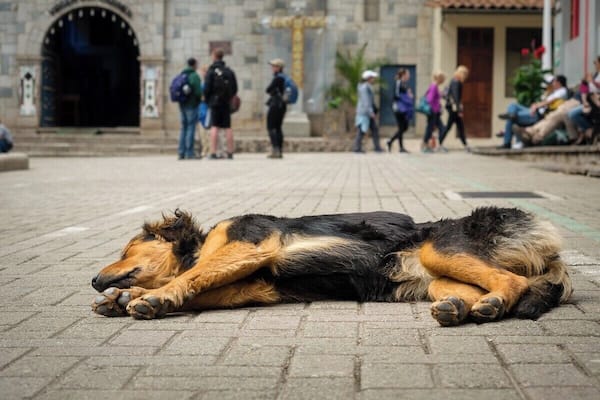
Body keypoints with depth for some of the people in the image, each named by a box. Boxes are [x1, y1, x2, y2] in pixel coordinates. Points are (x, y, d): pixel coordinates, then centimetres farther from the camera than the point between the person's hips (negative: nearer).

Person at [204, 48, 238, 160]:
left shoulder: (211, 71, -6)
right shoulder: (230, 71, 8)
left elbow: (207, 88, -9)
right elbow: (235, 88, 9)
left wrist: (207, 100, 5)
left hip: (215, 101, -4)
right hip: (226, 104, 4)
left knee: (214, 127, -3)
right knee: (228, 127, 7)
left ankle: (213, 153, -9)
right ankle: (230, 153, 7)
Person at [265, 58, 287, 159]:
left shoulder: (277, 78, -16)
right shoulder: (285, 78, 12)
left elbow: (268, 90, -12)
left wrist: (270, 91, 7)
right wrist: (273, 92, 3)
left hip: (275, 105, -9)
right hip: (282, 105, 9)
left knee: (271, 127, -5)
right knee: (278, 127, 12)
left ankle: (275, 149, -13)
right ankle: (280, 150, 11)